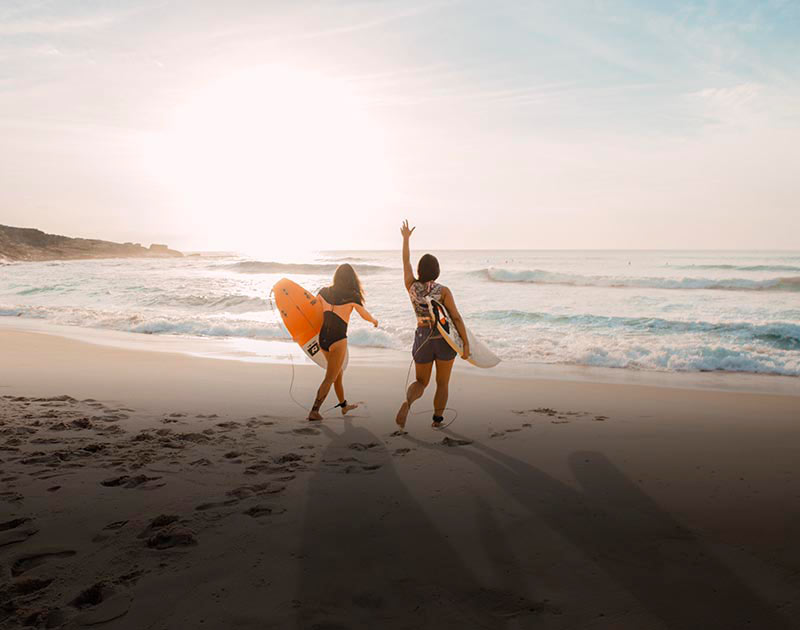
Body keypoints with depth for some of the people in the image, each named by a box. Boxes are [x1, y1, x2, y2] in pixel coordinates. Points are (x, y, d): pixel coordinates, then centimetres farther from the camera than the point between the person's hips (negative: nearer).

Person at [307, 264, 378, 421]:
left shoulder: (324, 292, 2)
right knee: (330, 378, 2)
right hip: (338, 339, -6)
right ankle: (314, 411, -4)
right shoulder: (352, 296, -9)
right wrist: (374, 321, 27)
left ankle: (344, 405, 38)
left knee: (338, 373, 23)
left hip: (323, 338, 6)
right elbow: (365, 315, 6)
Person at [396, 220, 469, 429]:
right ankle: (437, 419, 20)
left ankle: (407, 402, -18)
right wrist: (466, 344, -13)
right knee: (442, 383, 17)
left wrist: (406, 238, 22)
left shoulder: (411, 286, -5)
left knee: (421, 382, 13)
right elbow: (456, 318, -16)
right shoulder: (443, 291, -14)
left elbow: (406, 262, 10)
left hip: (422, 339, 2)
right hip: (445, 340, -2)